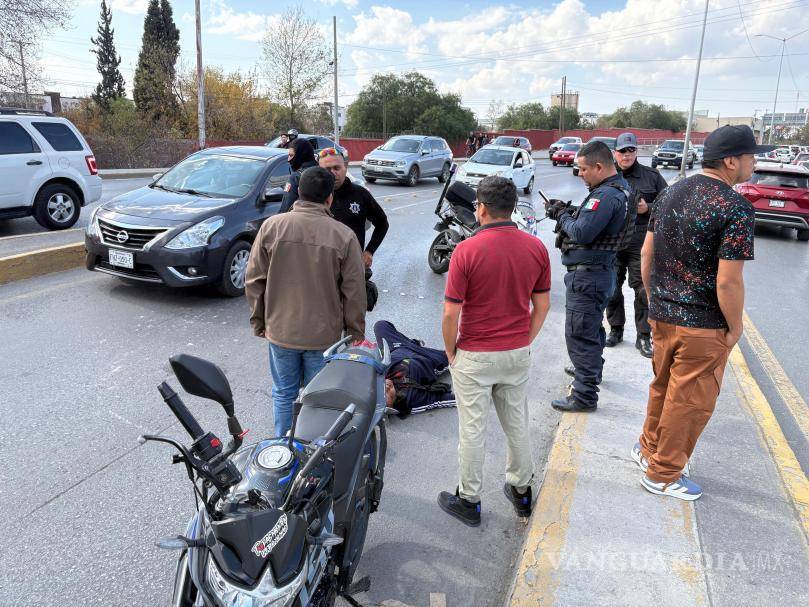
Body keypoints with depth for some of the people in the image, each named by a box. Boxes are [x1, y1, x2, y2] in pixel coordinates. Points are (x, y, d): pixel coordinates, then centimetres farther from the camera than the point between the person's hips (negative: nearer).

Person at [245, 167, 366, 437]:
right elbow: (354, 292, -8)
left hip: (281, 330, 2)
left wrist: (258, 321, 11)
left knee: (284, 394, 17)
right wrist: (355, 333, 4)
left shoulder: (272, 226, -7)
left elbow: (254, 280, -1)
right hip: (324, 334, -1)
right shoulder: (344, 235, -12)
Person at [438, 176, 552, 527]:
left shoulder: (466, 251, -19)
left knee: (472, 429, 9)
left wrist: (450, 352, -1)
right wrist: (524, 342, 14)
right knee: (517, 422, 20)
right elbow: (542, 306, 2)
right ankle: (521, 490, 37)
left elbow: (451, 314, -17)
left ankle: (469, 501, 25)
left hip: (475, 356, -4)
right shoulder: (536, 248, -4)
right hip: (518, 353, 5)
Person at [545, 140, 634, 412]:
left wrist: (562, 215, -11)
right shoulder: (620, 187, 11)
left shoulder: (606, 195, -23)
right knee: (592, 327, 27)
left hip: (587, 276, -11)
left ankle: (584, 395, 4)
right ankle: (591, 371, 46)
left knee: (579, 334, -4)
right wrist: (567, 211, 0)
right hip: (600, 271, 11)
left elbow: (581, 233, -28)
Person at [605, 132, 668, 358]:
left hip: (641, 243, -1)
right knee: (612, 288, 9)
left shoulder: (652, 176, 5)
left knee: (643, 289, -1)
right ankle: (616, 329, 26)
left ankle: (643, 336, 9)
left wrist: (648, 208, -10)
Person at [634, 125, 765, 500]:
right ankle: (663, 475, 21)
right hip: (703, 325, -7)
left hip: (662, 314, 7)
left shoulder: (670, 193, 4)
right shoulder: (736, 208, -18)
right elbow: (728, 281, -21)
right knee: (690, 400, 8)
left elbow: (646, 253, 8)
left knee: (663, 386, 24)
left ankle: (648, 449, 40)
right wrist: (735, 328, -7)